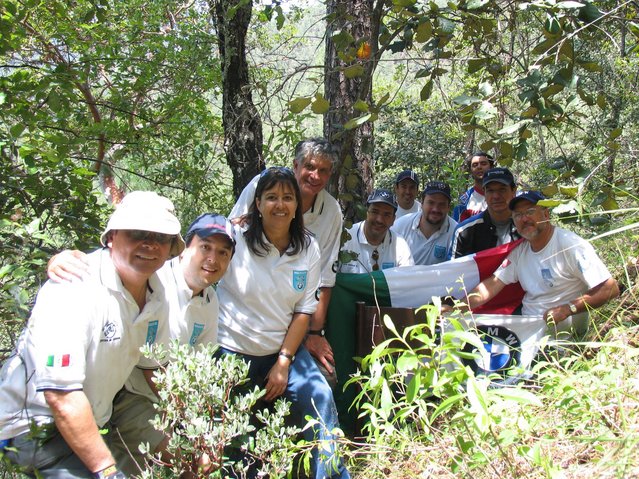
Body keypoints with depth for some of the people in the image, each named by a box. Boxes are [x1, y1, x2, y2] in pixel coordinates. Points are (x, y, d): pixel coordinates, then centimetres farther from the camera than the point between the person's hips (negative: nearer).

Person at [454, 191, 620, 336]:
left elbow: (610, 289, -15)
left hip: (562, 331, -6)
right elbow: (492, 284, 3)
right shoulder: (519, 251, 8)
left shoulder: (571, 245, -12)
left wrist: (566, 309, -23)